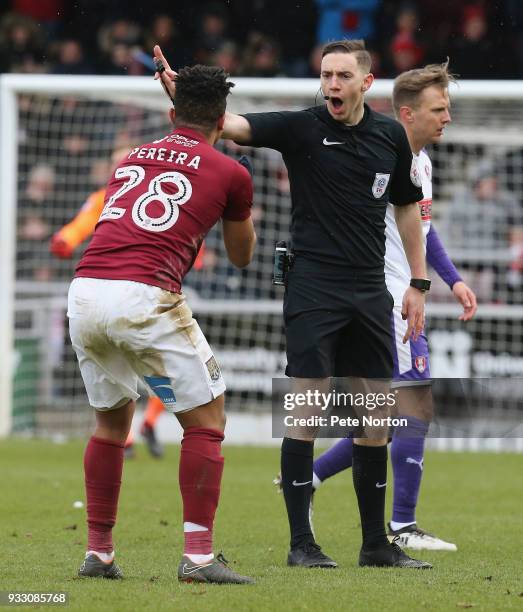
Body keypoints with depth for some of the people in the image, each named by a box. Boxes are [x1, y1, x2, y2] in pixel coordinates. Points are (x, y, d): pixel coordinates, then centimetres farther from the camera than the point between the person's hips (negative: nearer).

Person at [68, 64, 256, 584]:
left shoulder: (132, 158, 23)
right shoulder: (229, 173, 11)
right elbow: (242, 256, 25)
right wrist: (244, 216, 44)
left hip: (83, 290, 5)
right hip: (144, 297, -5)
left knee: (111, 420, 24)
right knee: (205, 420, 7)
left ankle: (98, 552, 24)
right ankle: (198, 555, -1)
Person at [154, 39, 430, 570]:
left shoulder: (391, 136, 6)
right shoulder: (301, 128, -7)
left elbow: (407, 208, 17)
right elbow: (230, 124, -21)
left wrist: (417, 285, 13)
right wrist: (181, 95, -40)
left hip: (370, 291, 4)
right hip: (313, 289, -4)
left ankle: (376, 544, 16)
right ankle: (301, 543, 0)